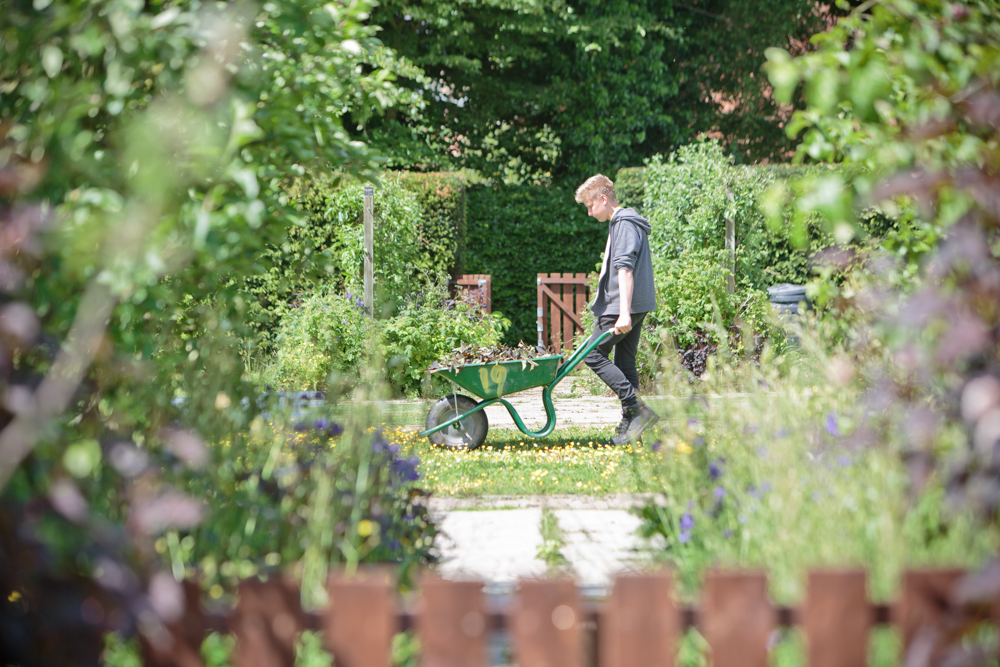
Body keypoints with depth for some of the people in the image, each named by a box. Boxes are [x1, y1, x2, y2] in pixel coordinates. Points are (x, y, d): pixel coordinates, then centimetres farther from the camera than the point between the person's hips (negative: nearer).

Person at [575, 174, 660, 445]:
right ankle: (630, 423, 8)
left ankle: (638, 409, -13)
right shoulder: (620, 223, 20)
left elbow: (625, 269, -22)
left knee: (594, 355, -8)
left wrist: (624, 312, -28)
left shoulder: (625, 224, -13)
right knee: (624, 363, 9)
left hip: (622, 307, -10)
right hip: (636, 307, 10)